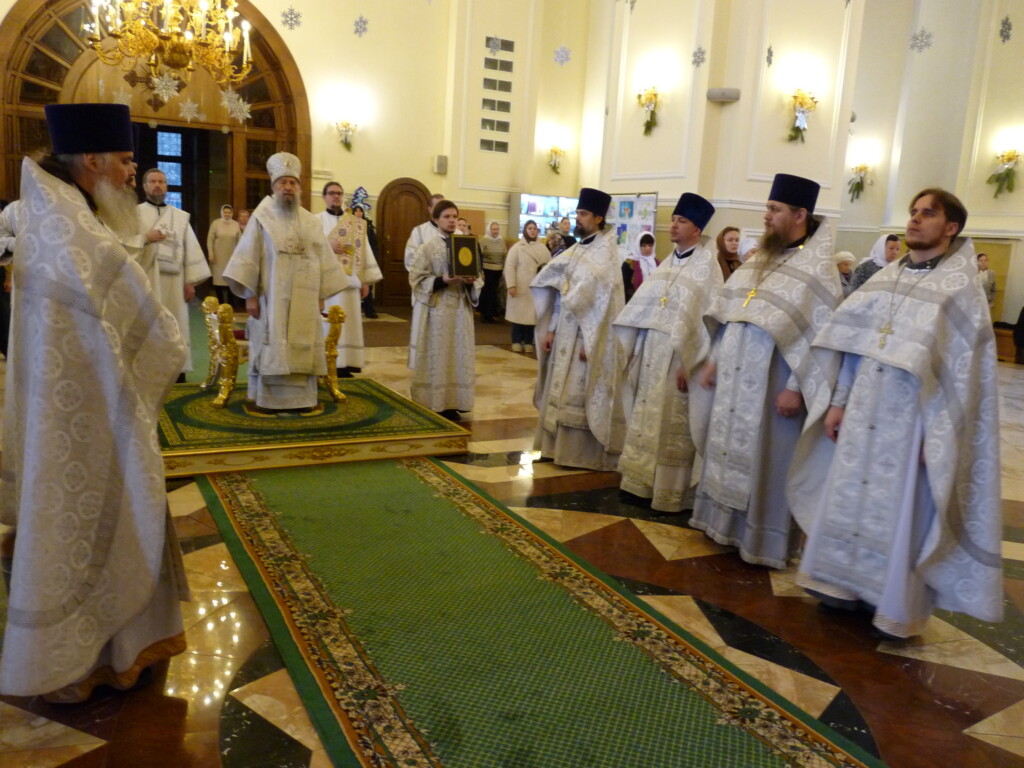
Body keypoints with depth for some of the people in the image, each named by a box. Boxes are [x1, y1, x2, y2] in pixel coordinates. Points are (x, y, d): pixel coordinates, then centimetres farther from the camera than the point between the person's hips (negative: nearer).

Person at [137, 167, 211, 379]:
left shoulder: (181, 216, 12)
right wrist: (146, 238, -12)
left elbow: (191, 249, 8)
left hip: (173, 282, 2)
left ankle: (177, 373, 5)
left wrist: (191, 281, 1)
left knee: (175, 327, 1)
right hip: (144, 281, -1)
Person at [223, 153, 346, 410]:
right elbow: (249, 257, -5)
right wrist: (250, 295, -11)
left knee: (301, 348, 6)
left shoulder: (311, 222, 9)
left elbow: (323, 259, 11)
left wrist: (321, 295, 5)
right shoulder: (262, 218, -2)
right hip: (272, 297, -3)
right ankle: (269, 399, 8)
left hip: (304, 299, 4)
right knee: (272, 348, 0)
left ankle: (300, 397, 14)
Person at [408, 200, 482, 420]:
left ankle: (451, 404, 15)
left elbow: (479, 278, 11)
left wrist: (471, 282, -11)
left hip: (461, 309, 4)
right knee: (436, 356, 0)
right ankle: (433, 405, 8)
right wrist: (441, 281, -20)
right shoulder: (428, 247, -3)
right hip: (437, 309, -4)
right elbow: (417, 279, -7)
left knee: (458, 356, 6)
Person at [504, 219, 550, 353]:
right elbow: (510, 267, -7)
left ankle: (528, 342, 14)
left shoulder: (543, 248, 10)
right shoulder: (517, 247, -2)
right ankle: (516, 341, 13)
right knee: (519, 313, 2)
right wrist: (511, 285, -15)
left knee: (532, 315, 5)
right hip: (520, 288, -3)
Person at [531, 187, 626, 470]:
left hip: (589, 335, -8)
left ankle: (583, 454, 7)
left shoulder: (605, 253, -11)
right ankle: (559, 446, 22)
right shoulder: (573, 251, 12)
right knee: (561, 391, 12)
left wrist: (589, 342, -21)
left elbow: (602, 302, -17)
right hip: (566, 332, 8)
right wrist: (551, 329, 10)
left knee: (581, 394, -2)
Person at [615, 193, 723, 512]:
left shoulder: (706, 264, -8)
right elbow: (642, 306, 12)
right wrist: (630, 347, 7)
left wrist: (687, 364, -19)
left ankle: (666, 492, 11)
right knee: (646, 419, 12)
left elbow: (707, 315, -15)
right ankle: (641, 482, 23)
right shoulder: (668, 263, 13)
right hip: (650, 349, 7)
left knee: (669, 424, 0)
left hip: (677, 354, -7)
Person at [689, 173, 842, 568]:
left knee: (764, 458, 3)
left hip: (771, 384, -7)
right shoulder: (758, 259, 12)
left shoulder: (818, 269, -10)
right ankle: (727, 521, 30)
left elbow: (822, 336, -16)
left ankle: (762, 538, 17)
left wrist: (796, 387, -20)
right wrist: (715, 360, 13)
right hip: (734, 378, 7)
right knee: (728, 448, 14)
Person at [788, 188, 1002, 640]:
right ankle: (849, 584, 28)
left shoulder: (960, 288, -8)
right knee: (851, 496, 12)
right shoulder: (884, 279, 9)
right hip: (865, 412, 6)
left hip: (912, 417, -5)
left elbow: (962, 370, -12)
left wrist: (939, 436, -16)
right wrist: (839, 402, 7)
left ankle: (896, 606, 21)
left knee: (902, 511, 4)